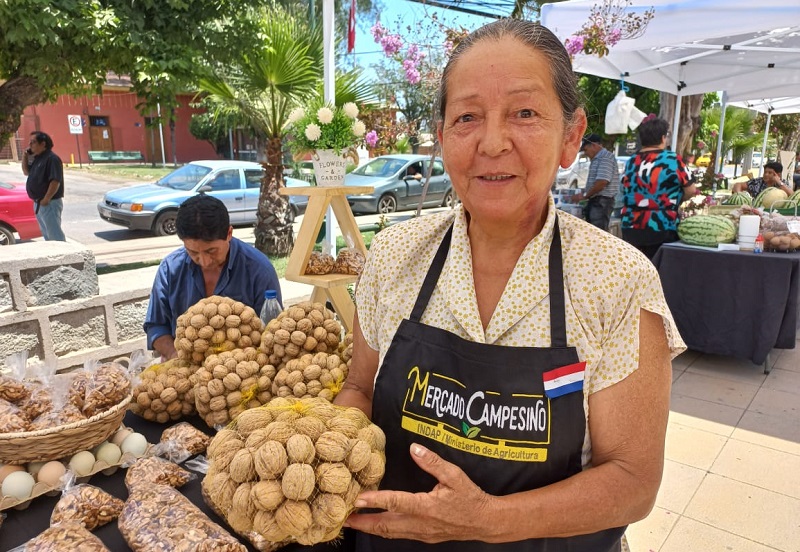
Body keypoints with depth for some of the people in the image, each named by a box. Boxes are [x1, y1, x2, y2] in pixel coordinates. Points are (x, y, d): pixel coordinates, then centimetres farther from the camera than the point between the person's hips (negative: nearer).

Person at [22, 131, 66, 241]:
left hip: (49, 203, -10)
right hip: (39, 203, 10)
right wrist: (25, 157, 10)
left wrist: (46, 199, -23)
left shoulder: (52, 159, -16)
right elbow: (26, 172, 25)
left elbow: (55, 182, -23)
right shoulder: (36, 158, 13)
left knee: (55, 234, -9)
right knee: (46, 234, 17)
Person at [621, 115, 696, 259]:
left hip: (631, 227, 4)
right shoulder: (673, 159, -7)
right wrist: (674, 201, 16)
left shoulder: (631, 162, 4)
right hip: (662, 228, -4)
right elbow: (690, 190, -1)